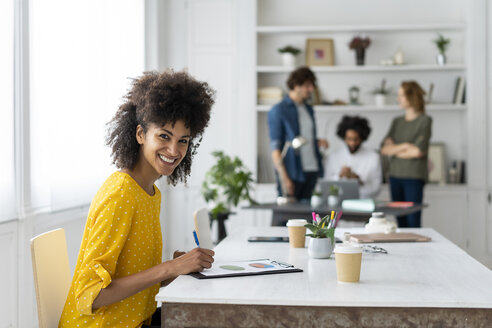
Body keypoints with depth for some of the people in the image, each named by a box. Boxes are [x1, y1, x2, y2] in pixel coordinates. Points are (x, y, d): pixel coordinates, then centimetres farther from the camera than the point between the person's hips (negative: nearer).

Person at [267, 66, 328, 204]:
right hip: (292, 174, -7)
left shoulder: (308, 109, 15)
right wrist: (284, 178, -16)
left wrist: (319, 142, 2)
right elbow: (275, 148, -9)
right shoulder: (278, 111, -6)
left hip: (312, 171, 7)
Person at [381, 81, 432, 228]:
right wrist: (404, 146, -10)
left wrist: (394, 150, 0)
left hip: (414, 177, -5)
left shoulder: (424, 121, -3)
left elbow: (418, 151, -12)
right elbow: (384, 149, 5)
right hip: (395, 176, 6)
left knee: (413, 221, -8)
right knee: (400, 221, 6)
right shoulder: (397, 122, 14)